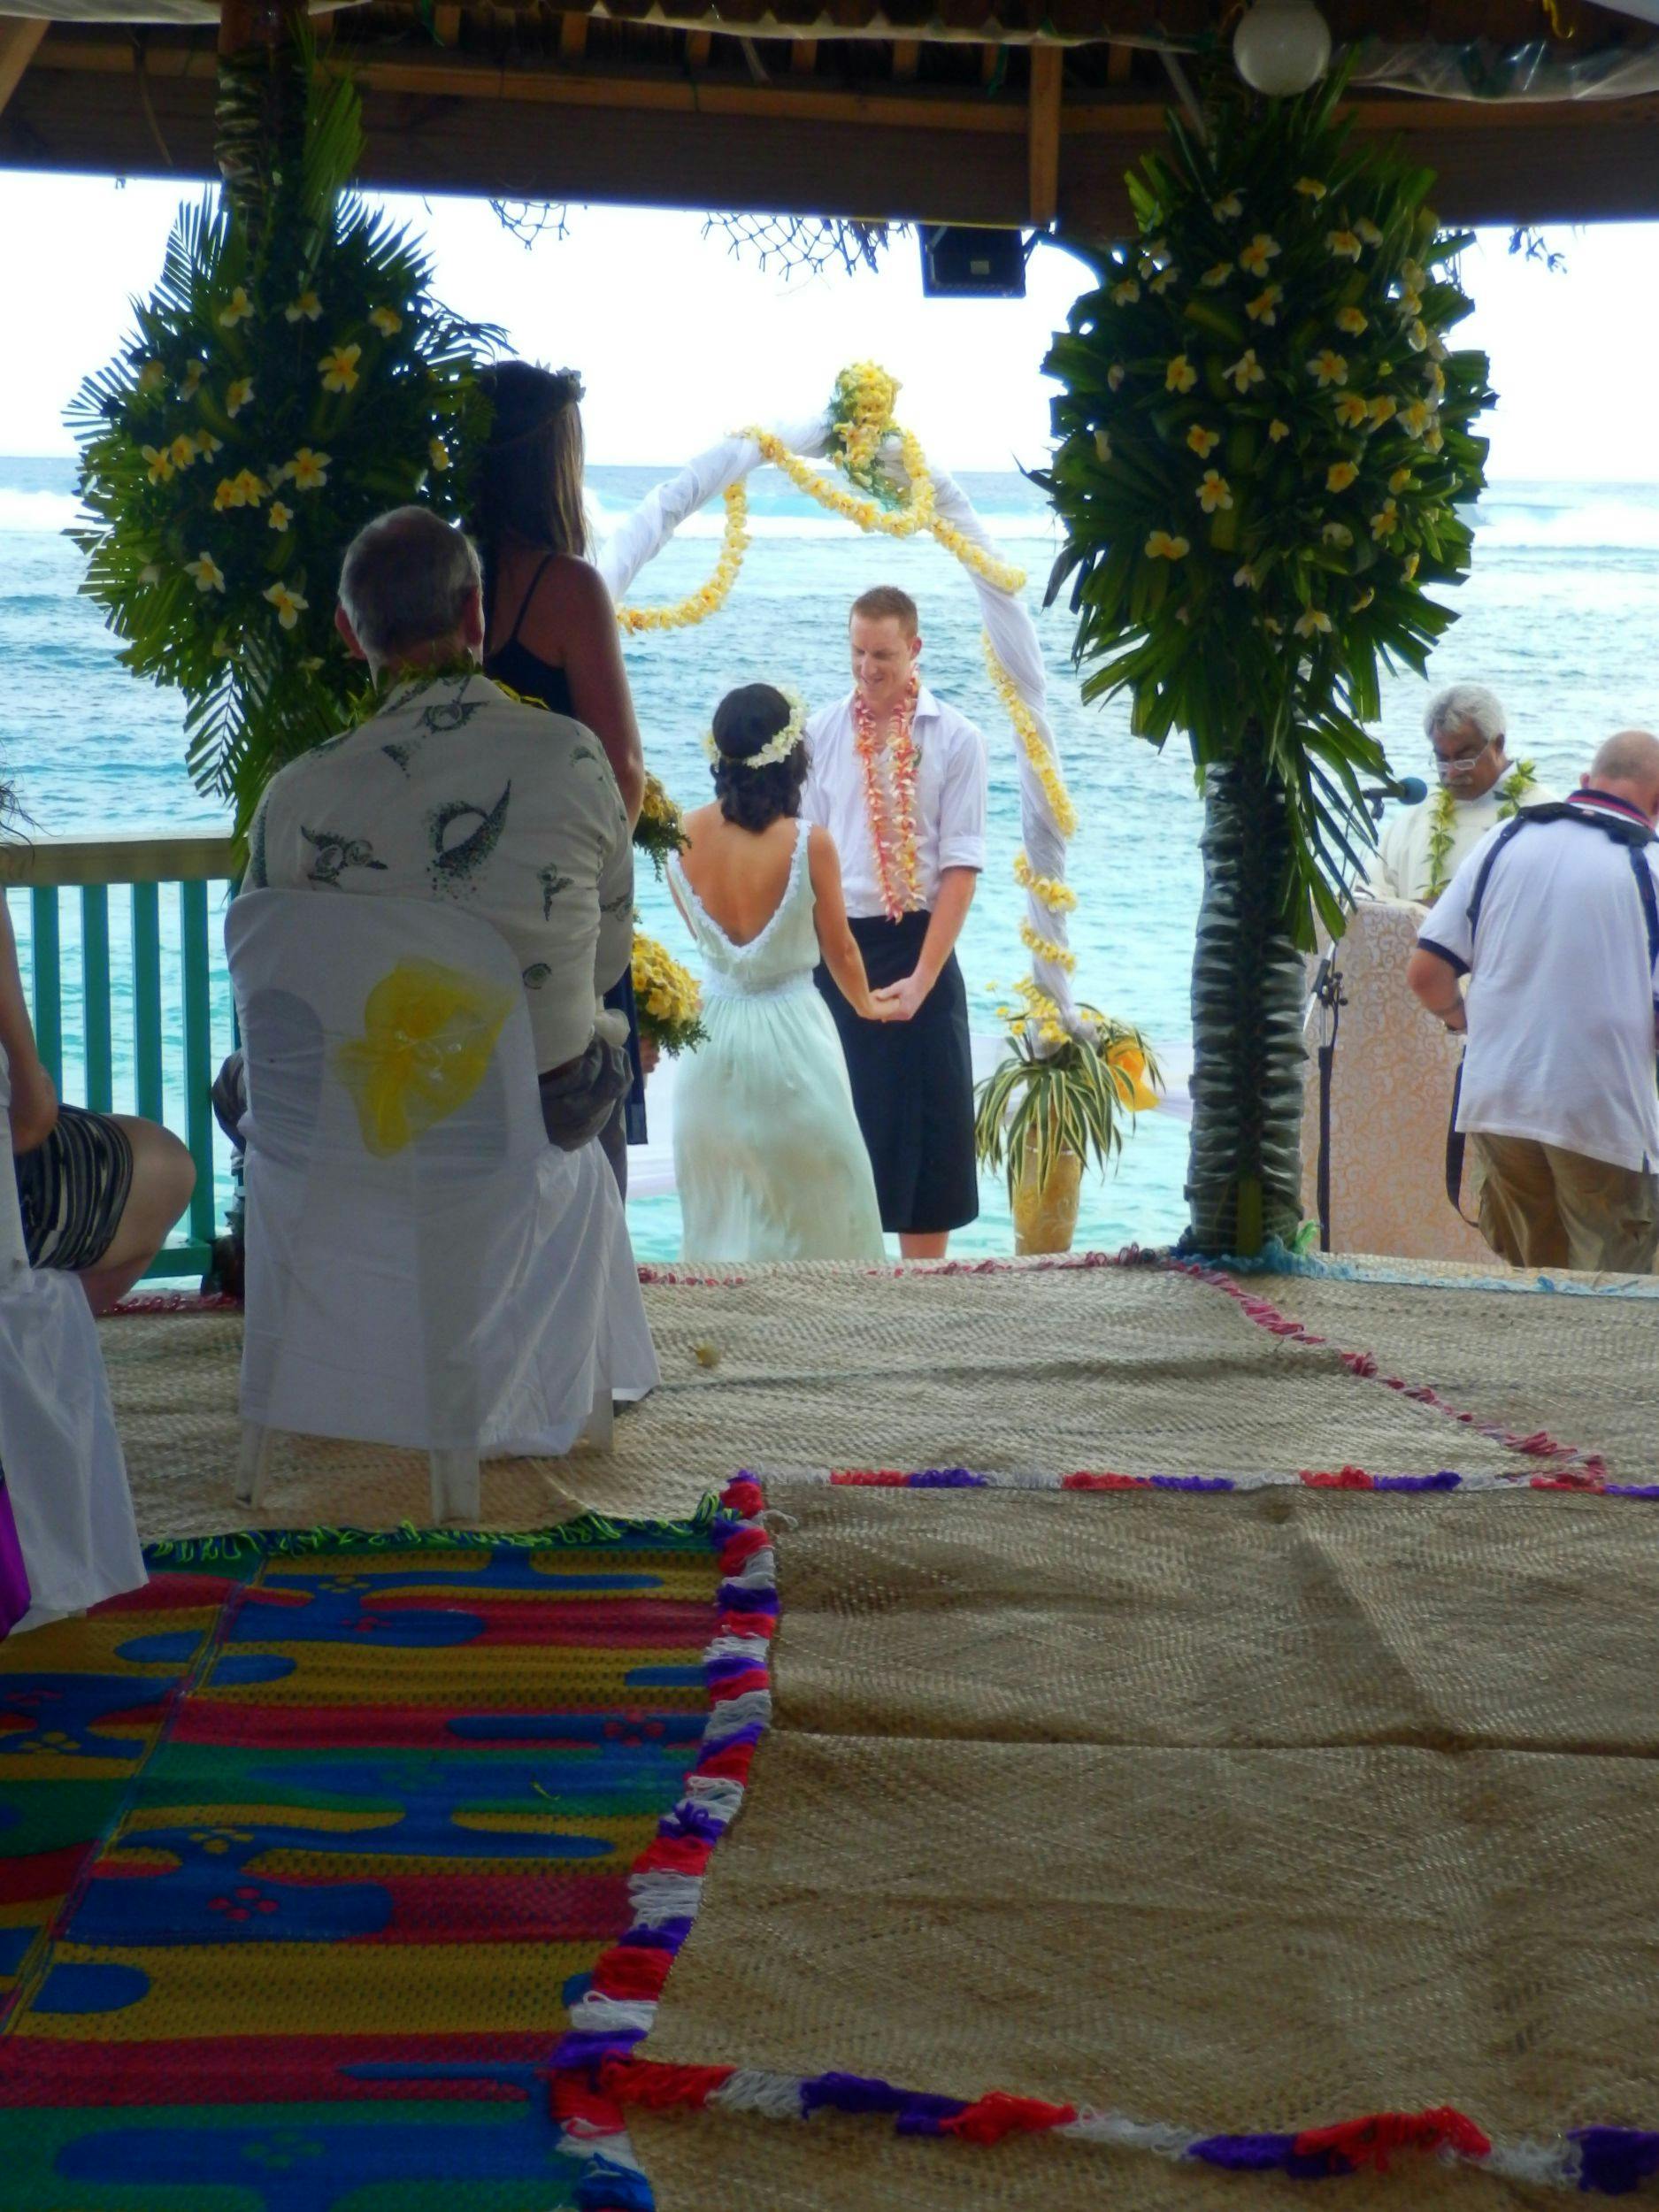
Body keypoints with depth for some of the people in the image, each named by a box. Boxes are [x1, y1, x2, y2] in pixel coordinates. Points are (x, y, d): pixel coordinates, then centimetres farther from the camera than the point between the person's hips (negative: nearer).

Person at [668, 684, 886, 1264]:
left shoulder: (684, 837, -8)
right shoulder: (808, 844, -18)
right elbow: (840, 950, -2)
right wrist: (867, 1006, 16)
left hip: (710, 1036, 4)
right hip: (790, 1036, -4)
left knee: (719, 1218, 16)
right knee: (813, 1217, 10)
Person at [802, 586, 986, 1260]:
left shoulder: (955, 739, -4)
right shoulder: (821, 735, 4)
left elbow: (960, 869, -7)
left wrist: (922, 977, -13)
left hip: (917, 945, -2)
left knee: (927, 1124, 3)